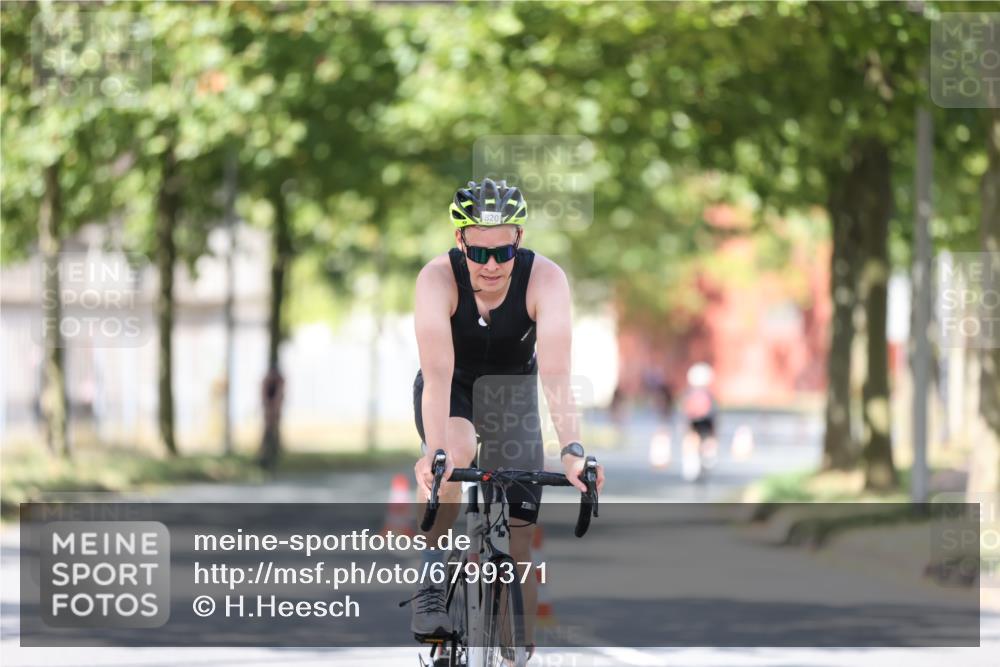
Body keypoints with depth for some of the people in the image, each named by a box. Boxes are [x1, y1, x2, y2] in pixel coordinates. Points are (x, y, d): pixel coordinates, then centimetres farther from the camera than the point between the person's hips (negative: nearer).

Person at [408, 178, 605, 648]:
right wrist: (435, 452, -55)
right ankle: (432, 587, -19)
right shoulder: (438, 278, -31)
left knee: (518, 538, -7)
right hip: (452, 389, -1)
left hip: (512, 391, 1)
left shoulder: (545, 279, -30)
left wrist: (572, 450, -52)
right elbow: (438, 374, -41)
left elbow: (555, 375, -38)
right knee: (455, 451, -35)